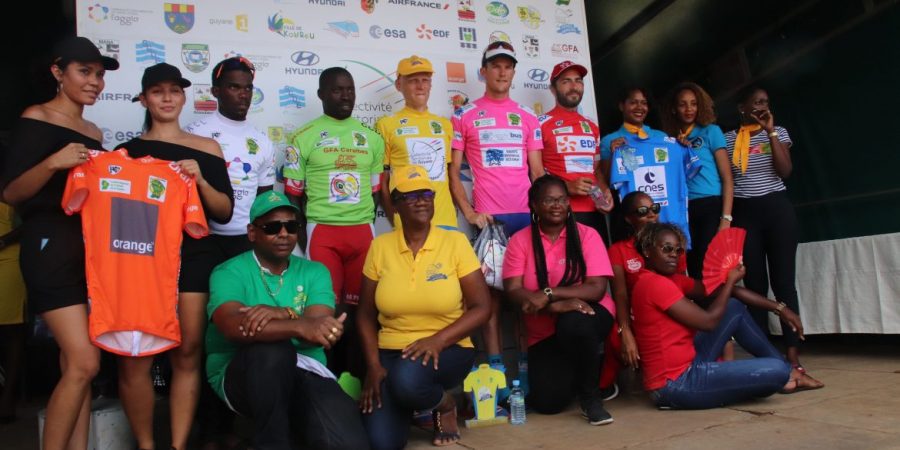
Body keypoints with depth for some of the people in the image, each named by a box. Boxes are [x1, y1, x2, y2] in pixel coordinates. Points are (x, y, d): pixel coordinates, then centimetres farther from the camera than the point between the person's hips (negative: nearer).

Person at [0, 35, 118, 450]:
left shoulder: (94, 134, 15)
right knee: (83, 363, -13)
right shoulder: (36, 119, -4)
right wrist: (53, 163, -24)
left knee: (74, 365, 6)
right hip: (50, 246, -7)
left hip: (91, 248, 7)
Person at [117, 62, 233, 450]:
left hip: (192, 257, 0)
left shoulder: (206, 149, 9)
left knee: (187, 354, 0)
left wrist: (200, 179, -11)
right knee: (134, 355, -6)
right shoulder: (126, 151, 10)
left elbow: (224, 212, 5)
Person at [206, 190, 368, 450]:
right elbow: (234, 328, -21)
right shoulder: (229, 272, 0)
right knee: (272, 349, -37)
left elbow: (318, 329, -6)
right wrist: (299, 326, -35)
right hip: (240, 377, 0)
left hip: (304, 372, 1)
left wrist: (282, 315, -25)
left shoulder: (314, 272, 11)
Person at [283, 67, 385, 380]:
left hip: (363, 231, 4)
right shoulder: (304, 138, 1)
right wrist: (303, 236, -2)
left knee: (360, 307, 9)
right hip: (322, 232, -3)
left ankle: (356, 377, 21)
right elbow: (293, 194, 2)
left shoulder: (371, 138, 13)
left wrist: (364, 226, 11)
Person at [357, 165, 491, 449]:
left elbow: (481, 307, -7)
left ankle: (445, 404, 0)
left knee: (408, 379, -36)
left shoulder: (455, 242, -5)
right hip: (390, 352, 2)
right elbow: (366, 314, 6)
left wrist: (437, 340, -21)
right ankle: (404, 403, 18)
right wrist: (373, 364, -7)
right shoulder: (380, 246, 1)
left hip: (447, 350, -2)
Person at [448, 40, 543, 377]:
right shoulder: (464, 116, 6)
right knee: (492, 285, 0)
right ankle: (494, 359, 8)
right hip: (488, 217, -3)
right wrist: (468, 212, -8)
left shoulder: (528, 118, 15)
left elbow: (537, 171, 14)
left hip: (527, 214, 3)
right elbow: (453, 170, 3)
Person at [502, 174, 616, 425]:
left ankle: (591, 396, -11)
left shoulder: (587, 235, -6)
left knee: (574, 324, -38)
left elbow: (597, 289, -14)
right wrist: (558, 305, -27)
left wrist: (549, 295, -27)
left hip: (585, 315, -2)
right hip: (544, 332, 2)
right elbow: (514, 291, -13)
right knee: (548, 402, -13)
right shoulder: (520, 240, -3)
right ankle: (578, 375, 24)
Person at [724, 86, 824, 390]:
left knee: (784, 282, -6)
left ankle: (793, 361, -7)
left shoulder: (778, 132, 9)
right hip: (744, 213, 0)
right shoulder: (727, 139, 8)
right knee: (754, 285, 1)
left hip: (777, 209, 0)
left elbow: (785, 170, -5)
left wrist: (770, 132, -7)